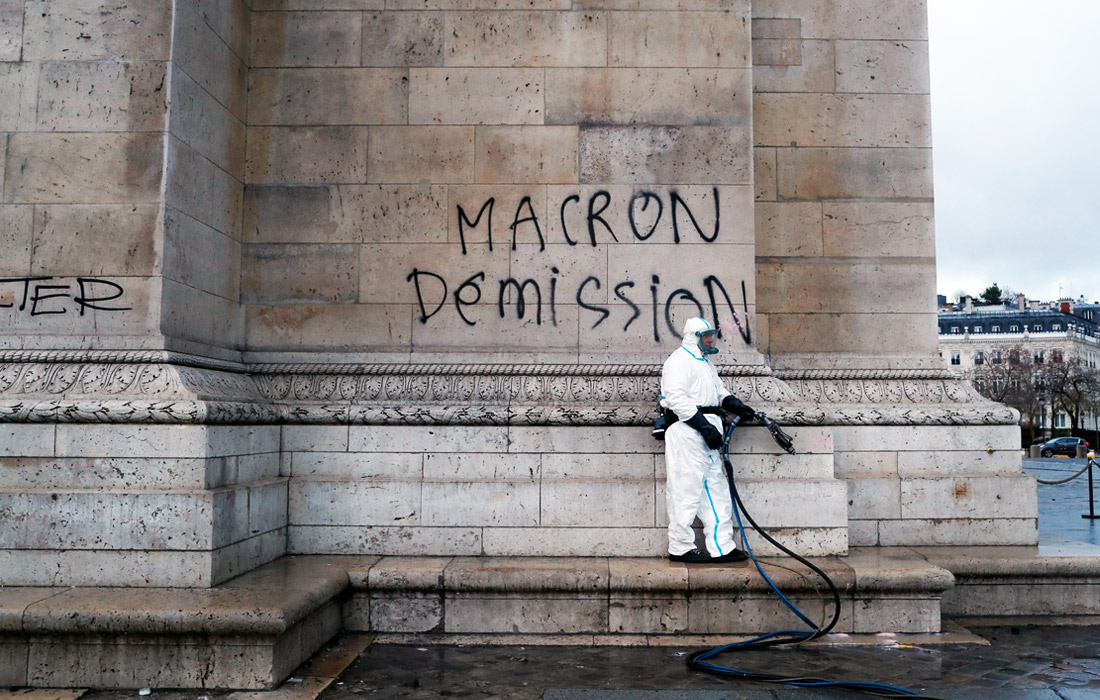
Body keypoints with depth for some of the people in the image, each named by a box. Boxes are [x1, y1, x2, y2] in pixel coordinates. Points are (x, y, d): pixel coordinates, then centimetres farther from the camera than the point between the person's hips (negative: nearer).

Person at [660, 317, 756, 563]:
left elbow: (719, 391, 31)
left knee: (715, 489, 10)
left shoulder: (705, 363, 24)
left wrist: (735, 405, 9)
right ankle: (681, 547, 3)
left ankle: (722, 547, 15)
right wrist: (705, 426, -22)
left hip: (706, 440, 10)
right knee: (687, 489, -6)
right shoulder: (680, 360, -9)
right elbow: (676, 398, -20)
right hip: (686, 435, -10)